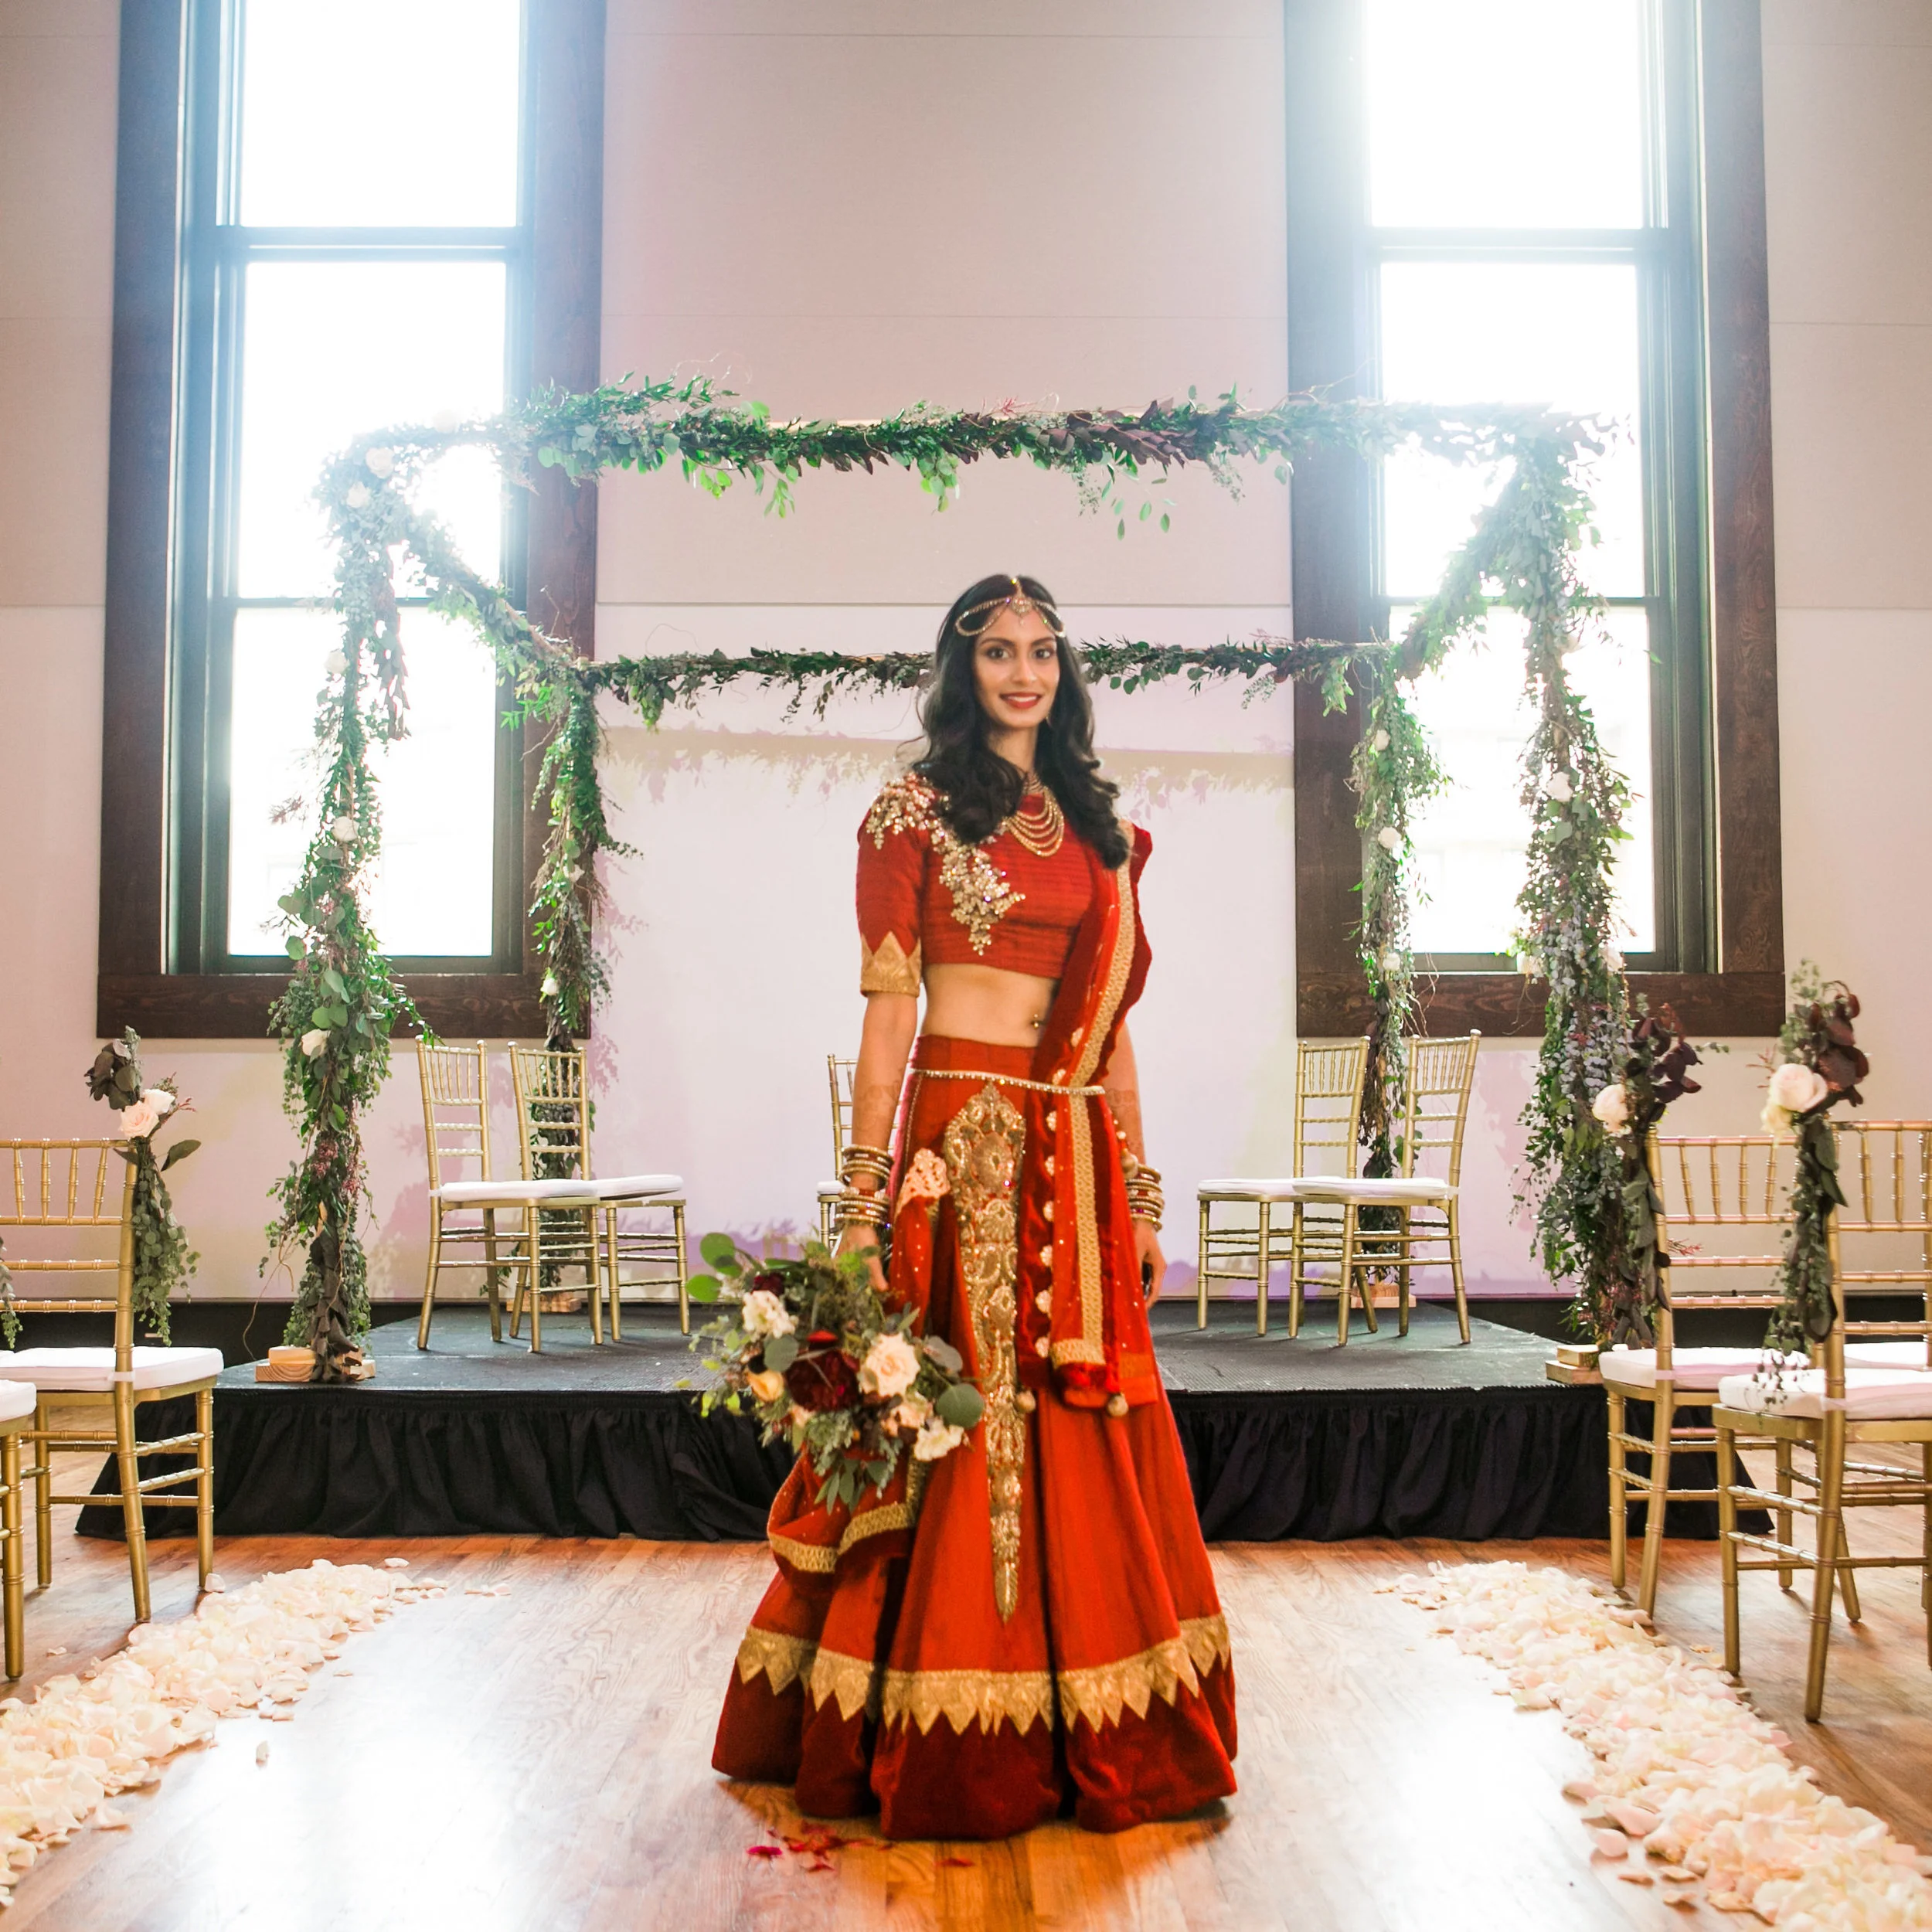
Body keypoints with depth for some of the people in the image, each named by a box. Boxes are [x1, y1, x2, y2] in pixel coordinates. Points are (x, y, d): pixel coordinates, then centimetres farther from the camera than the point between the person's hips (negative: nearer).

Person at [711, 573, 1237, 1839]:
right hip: (962, 1152, -5)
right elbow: (888, 1013, -4)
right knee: (962, 1428, -1)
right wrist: (867, 1199, -10)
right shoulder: (916, 814, 2)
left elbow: (1114, 1028, 16)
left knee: (1089, 1442, 7)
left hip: (1078, 1164, 5)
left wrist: (1141, 1196, 12)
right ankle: (946, 1748, 15)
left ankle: (1102, 1743, 22)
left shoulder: (1100, 834, 16)